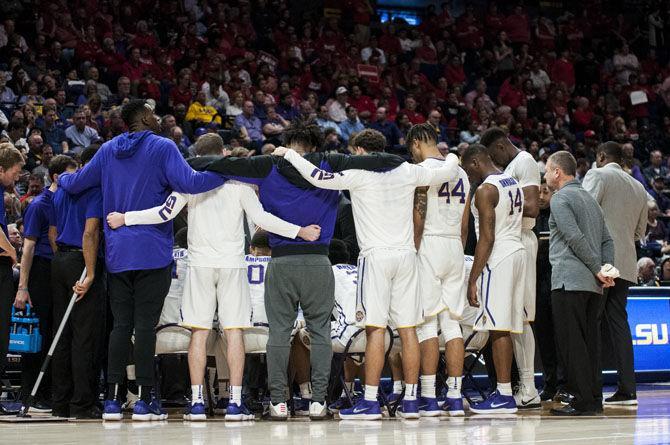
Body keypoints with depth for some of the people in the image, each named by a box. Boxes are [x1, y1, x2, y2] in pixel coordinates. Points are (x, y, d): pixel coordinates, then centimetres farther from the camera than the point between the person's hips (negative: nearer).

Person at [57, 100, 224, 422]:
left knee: (121, 324, 7)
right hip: (152, 252, -5)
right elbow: (189, 183, -17)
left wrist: (61, 179, 39)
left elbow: (76, 184, 16)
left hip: (117, 254, 5)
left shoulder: (108, 150, 11)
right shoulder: (162, 148, -4)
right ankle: (144, 400, -5)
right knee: (146, 325, -5)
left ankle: (112, 398, 4)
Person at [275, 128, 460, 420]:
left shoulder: (359, 174, -5)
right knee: (407, 329, 6)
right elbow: (447, 174, 20)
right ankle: (411, 401, 8)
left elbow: (320, 178, -15)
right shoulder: (407, 172, 10)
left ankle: (370, 401, -9)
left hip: (376, 255, -5)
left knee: (375, 328, -7)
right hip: (406, 254, 5)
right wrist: (452, 159, 44)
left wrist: (289, 154, -3)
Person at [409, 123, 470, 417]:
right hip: (455, 249, 7)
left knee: (426, 324, -4)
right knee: (452, 323, 7)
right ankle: (455, 398, 5)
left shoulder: (423, 169, -8)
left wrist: (413, 251, -9)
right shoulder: (460, 173, 15)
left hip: (430, 246, -7)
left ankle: (428, 398, -6)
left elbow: (418, 217, -14)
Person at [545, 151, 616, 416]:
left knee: (571, 342, -7)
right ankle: (595, 399, 9)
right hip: (593, 284, 8)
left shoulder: (561, 198, -5)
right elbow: (607, 239, 17)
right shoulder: (590, 199, 22)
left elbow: (576, 238, -15)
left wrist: (598, 269, -11)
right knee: (589, 341, 10)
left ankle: (583, 400, -10)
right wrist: (606, 268, 5)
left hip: (569, 280, -8)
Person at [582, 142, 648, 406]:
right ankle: (627, 389, 4)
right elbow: (640, 231, 23)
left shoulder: (597, 175, -2)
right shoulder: (639, 188, 19)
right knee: (618, 322, 9)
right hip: (625, 264, 7)